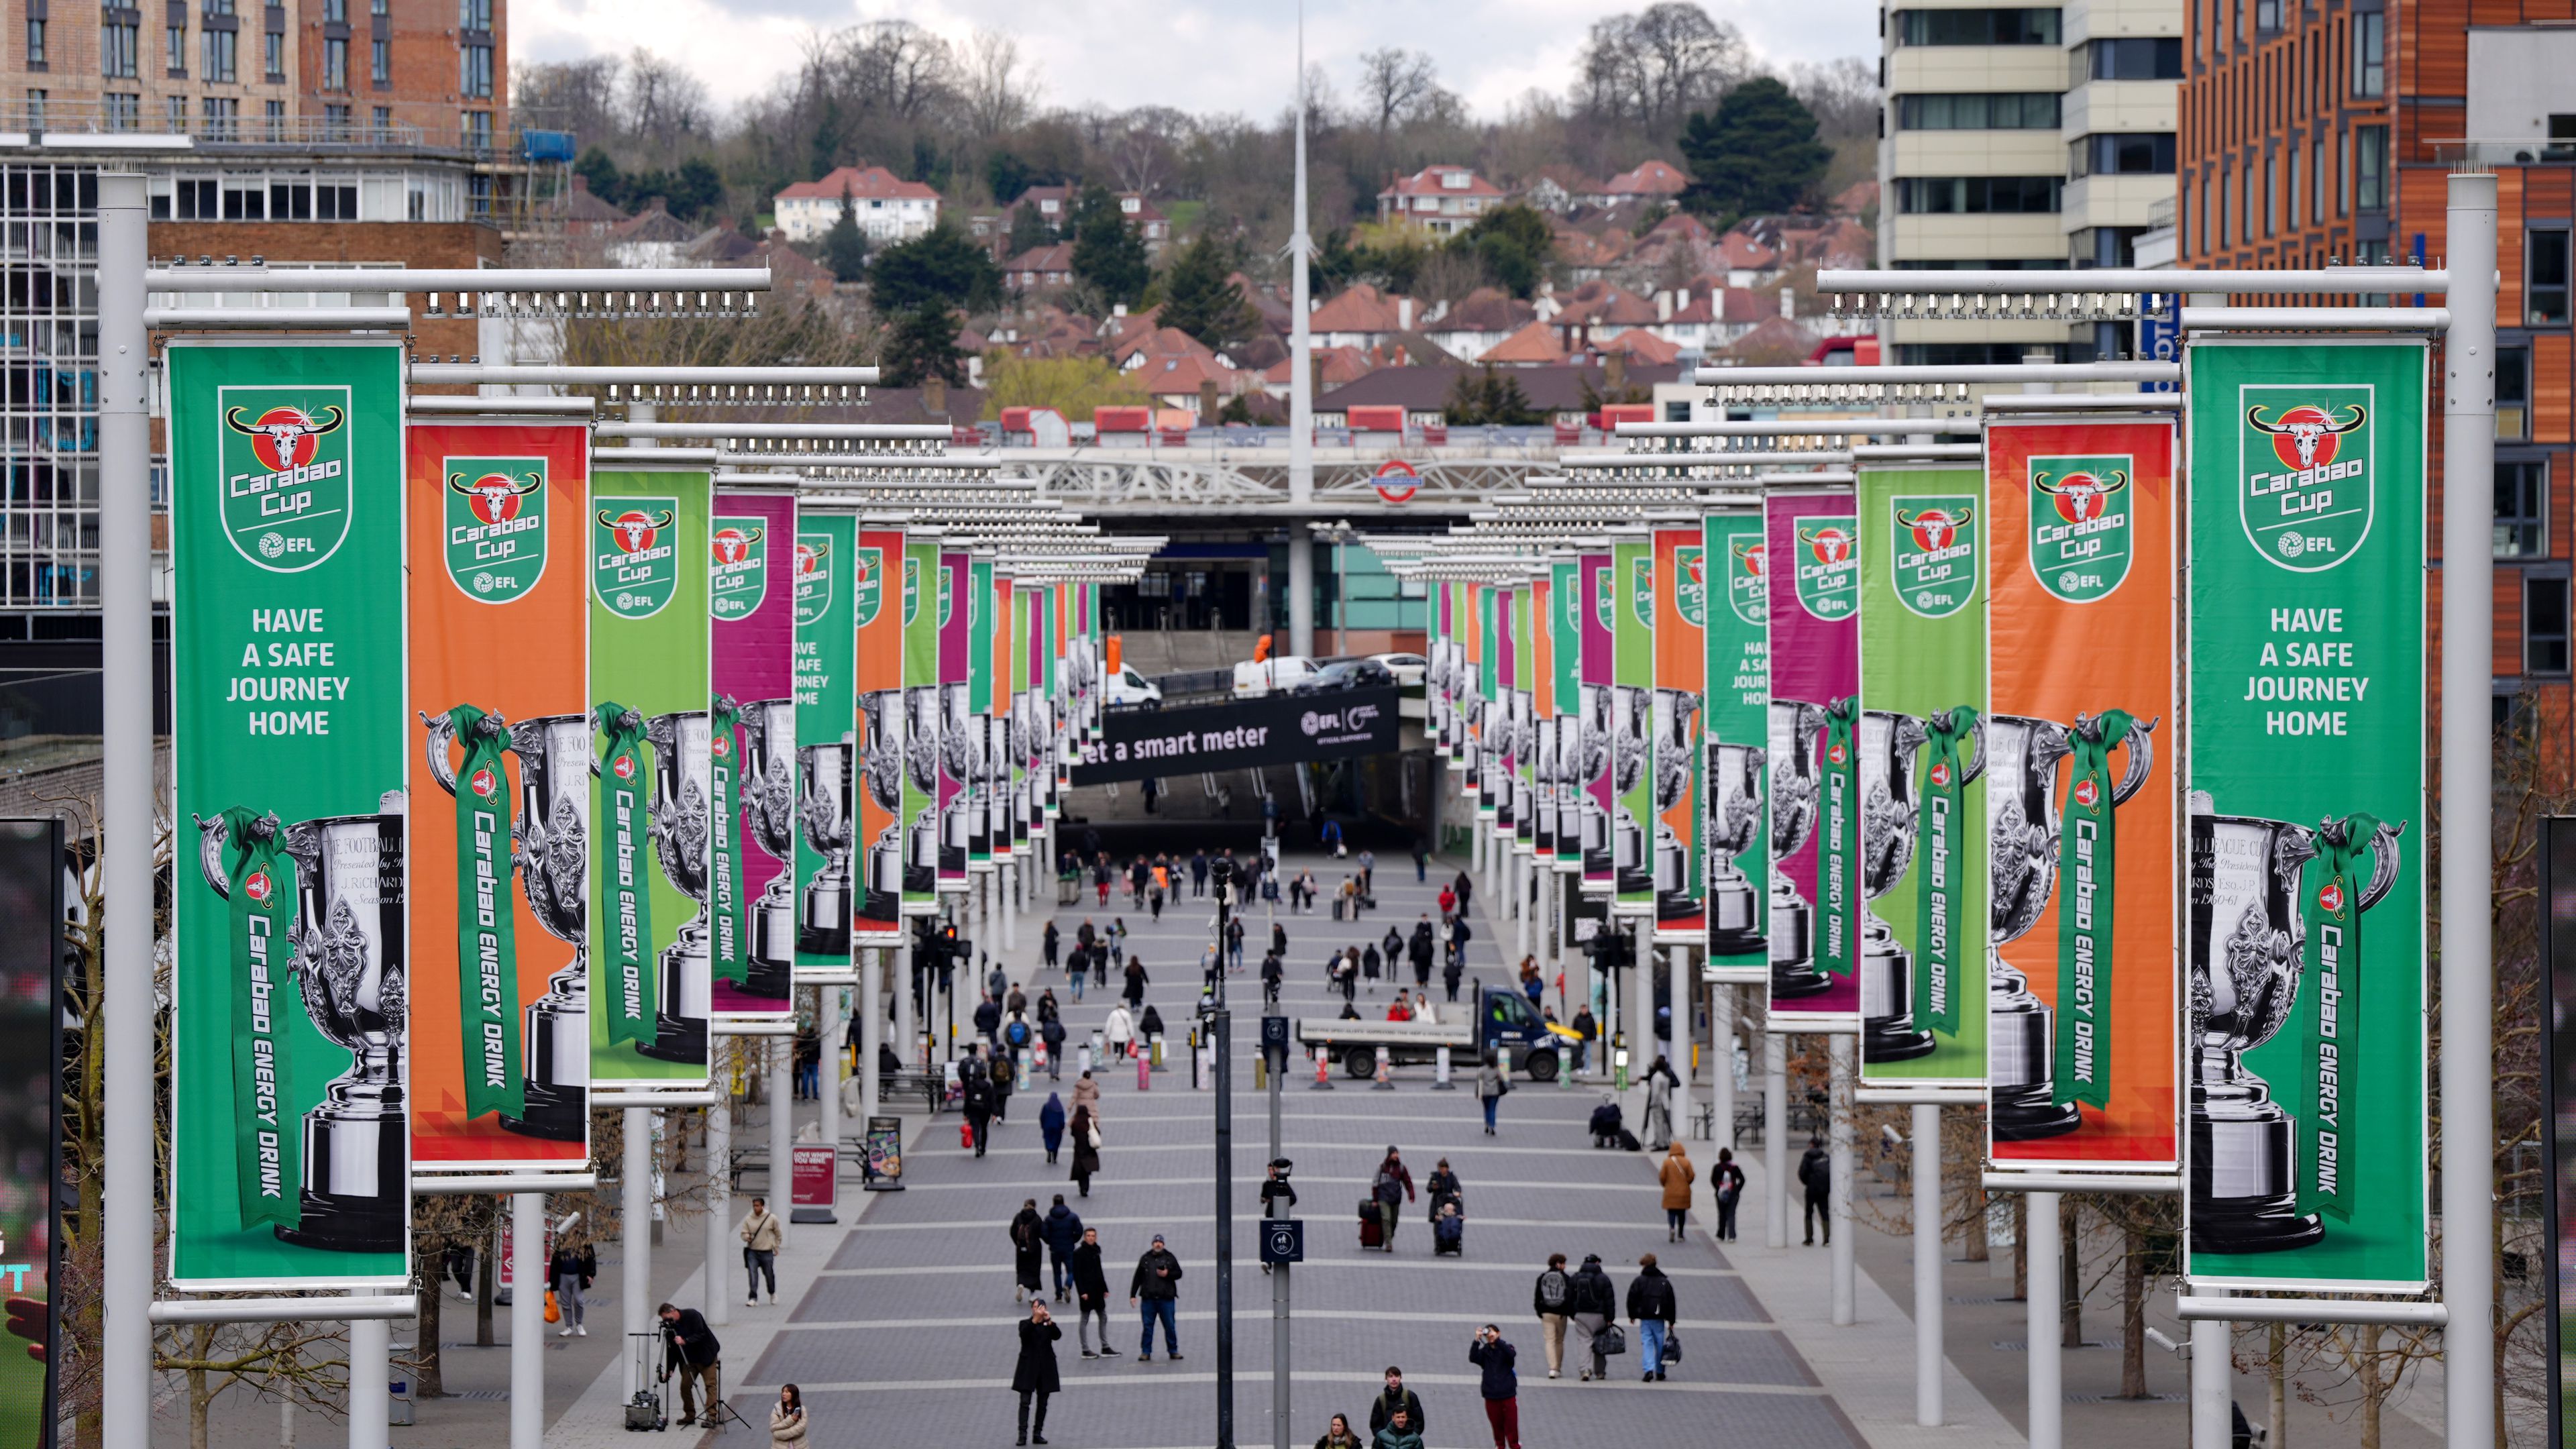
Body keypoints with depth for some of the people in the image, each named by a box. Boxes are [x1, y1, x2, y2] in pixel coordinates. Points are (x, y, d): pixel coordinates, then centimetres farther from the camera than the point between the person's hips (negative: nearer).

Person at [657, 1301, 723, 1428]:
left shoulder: (692, 1316, -16)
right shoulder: (671, 1327, -1)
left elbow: (701, 1334, -23)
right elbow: (671, 1350, 3)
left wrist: (685, 1341, -34)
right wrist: (669, 1370, -2)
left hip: (706, 1356, -6)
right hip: (689, 1360, 6)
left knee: (710, 1385, -12)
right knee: (685, 1386, -1)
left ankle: (711, 1417, -16)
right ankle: (690, 1416, 11)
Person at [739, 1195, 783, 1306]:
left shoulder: (772, 1218, -4)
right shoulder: (748, 1219, -2)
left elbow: (778, 1234, 8)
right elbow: (743, 1233, 3)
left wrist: (776, 1247, 8)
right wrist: (747, 1237, -19)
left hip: (767, 1252, 0)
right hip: (752, 1252, 1)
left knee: (769, 1274, 12)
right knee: (752, 1274, -10)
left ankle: (773, 1293, 38)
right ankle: (753, 1298, -6)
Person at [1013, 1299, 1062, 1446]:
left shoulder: (1049, 1325, 8)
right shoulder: (1026, 1323, 3)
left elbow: (1057, 1335, -11)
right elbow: (1024, 1334, -19)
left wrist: (1049, 1322, -26)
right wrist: (1035, 1319, -31)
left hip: (1045, 1367, 2)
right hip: (1028, 1367, -2)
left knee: (1042, 1403, 5)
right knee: (1025, 1402, -8)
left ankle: (1038, 1434, 11)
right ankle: (1023, 1434, -12)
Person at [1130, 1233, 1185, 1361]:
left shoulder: (1170, 1258, 8)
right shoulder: (1145, 1259, 10)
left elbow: (1179, 1273, 8)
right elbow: (1137, 1278, 12)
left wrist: (1167, 1274, -12)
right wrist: (1133, 1295, 8)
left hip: (1166, 1298, -1)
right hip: (1148, 1299, 1)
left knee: (1170, 1326, 2)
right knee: (1148, 1326, 0)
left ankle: (1173, 1351, 11)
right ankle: (1146, 1352, 5)